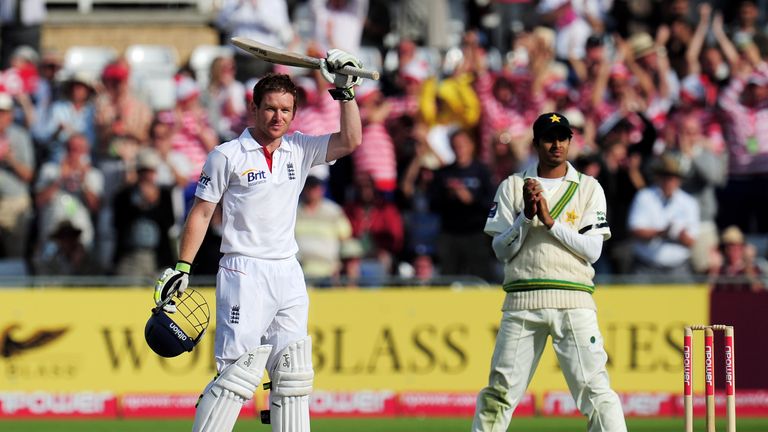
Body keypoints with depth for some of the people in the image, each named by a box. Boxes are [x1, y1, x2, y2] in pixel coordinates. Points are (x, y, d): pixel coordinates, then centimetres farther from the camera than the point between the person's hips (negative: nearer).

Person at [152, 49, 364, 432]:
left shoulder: (299, 150, 10)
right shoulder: (227, 156, -2)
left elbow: (350, 142, 5)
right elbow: (202, 213, -1)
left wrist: (345, 91, -2)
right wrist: (182, 268, -5)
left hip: (289, 276, 6)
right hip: (244, 274, -6)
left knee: (293, 376, 6)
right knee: (239, 370, -16)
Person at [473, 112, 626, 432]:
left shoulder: (589, 188, 9)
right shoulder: (512, 187, 11)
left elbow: (593, 250, -1)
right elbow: (501, 250, 5)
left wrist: (550, 221, -10)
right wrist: (527, 215, -10)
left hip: (573, 301, -1)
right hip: (522, 300, 1)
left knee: (594, 388, -10)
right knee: (500, 390, 3)